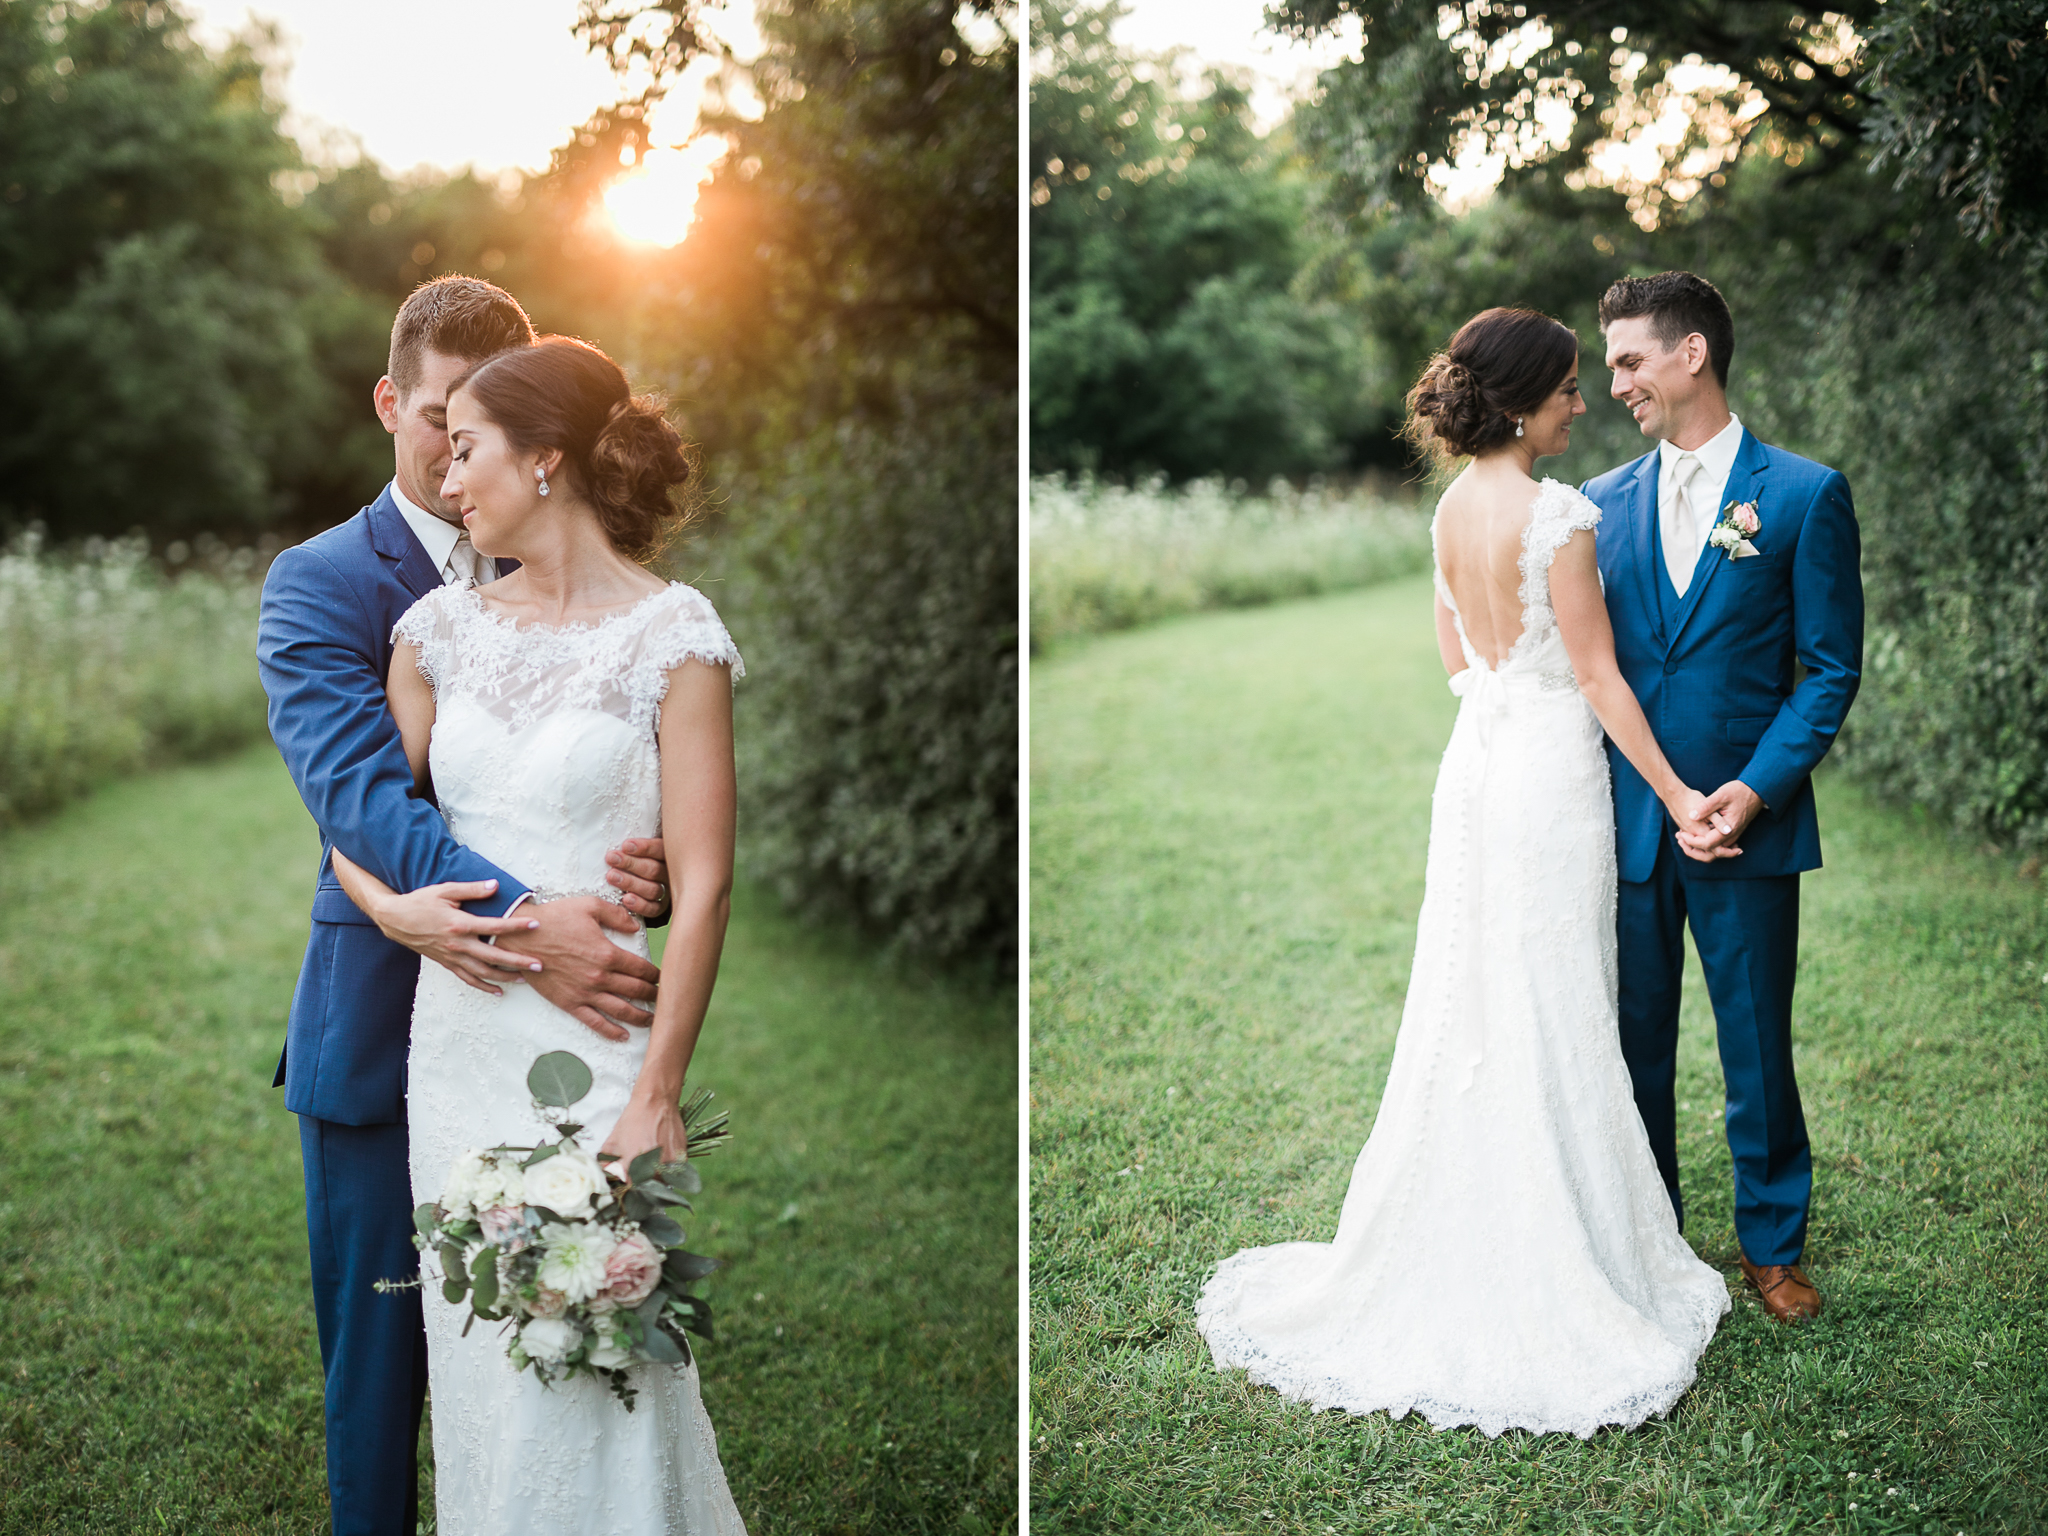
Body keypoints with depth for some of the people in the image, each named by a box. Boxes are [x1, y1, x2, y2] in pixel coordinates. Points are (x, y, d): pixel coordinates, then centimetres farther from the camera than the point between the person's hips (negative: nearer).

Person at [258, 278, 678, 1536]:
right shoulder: (319, 582, -4)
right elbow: (357, 789, -18)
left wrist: (649, 863, -23)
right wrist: (523, 922, -31)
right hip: (387, 1035, -2)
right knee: (380, 1350, 11)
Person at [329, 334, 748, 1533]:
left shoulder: (671, 633, -9)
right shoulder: (442, 627, 7)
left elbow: (703, 885, -12)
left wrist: (657, 1096, -16)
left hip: (595, 1040, -5)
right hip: (456, 1039, 5)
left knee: (593, 1369, 1)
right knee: (476, 1361, 14)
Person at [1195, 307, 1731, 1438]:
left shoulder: (1452, 508, 6)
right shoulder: (1556, 514, -17)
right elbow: (1598, 677, -15)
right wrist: (1674, 794, -9)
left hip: (1474, 761, 7)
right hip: (1551, 769, -7)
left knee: (1468, 1006, 15)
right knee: (1550, 1022, 2)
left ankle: (1452, 1249, 26)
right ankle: (1550, 1273, 13)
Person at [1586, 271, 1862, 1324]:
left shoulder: (1805, 495, -2)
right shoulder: (1602, 504, 8)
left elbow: (1830, 670, -3)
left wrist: (1756, 788, -14)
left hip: (1747, 825, -3)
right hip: (1624, 825, 3)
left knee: (1757, 1047, 7)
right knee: (1634, 1047, 11)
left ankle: (1772, 1246, 27)